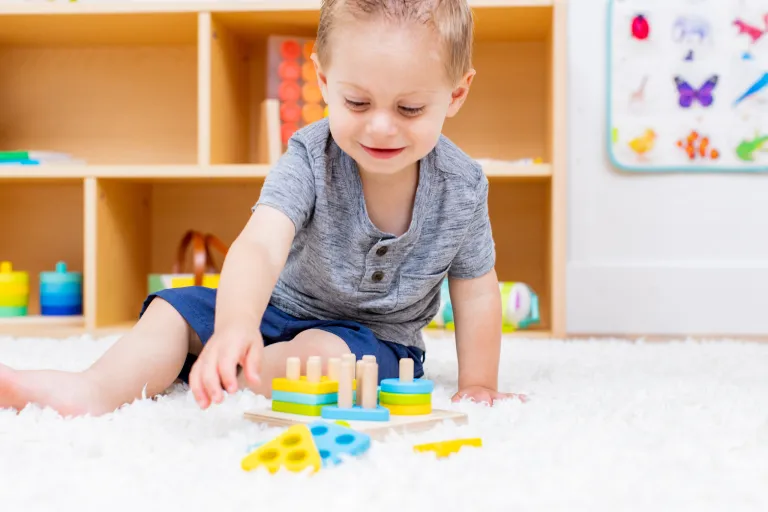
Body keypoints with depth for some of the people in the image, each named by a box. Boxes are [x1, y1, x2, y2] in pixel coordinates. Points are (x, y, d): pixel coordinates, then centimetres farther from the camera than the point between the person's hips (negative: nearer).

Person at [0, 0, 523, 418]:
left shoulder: (462, 188, -17)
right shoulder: (310, 158, -23)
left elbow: (476, 290, -3)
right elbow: (260, 245, -41)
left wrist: (477, 387, -4)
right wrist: (235, 326, -60)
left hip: (375, 336, -1)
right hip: (279, 309, 2)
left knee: (324, 352, -35)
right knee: (175, 309, -12)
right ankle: (99, 386, -31)